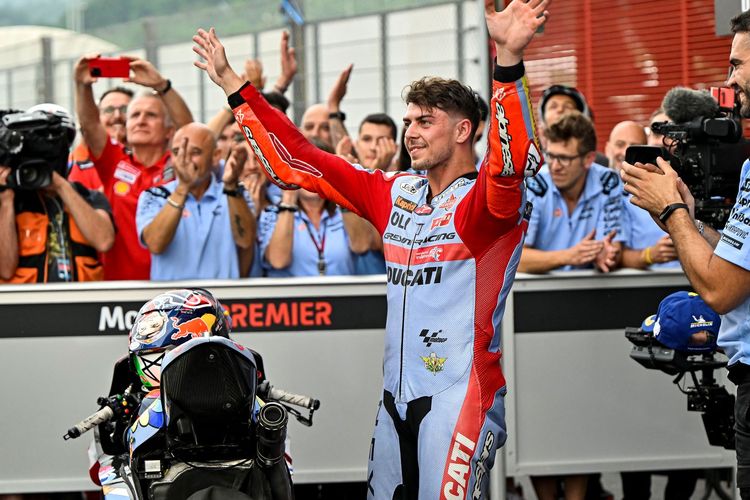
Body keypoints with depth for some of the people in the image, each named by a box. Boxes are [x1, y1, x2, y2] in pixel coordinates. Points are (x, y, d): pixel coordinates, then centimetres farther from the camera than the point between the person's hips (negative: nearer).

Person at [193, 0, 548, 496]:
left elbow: (512, 162, -30)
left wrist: (509, 59, -43)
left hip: (459, 393, -7)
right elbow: (298, 161, 18)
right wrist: (234, 86, 18)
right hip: (397, 394, 7)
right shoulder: (396, 194, 12)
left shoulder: (481, 200, -7)